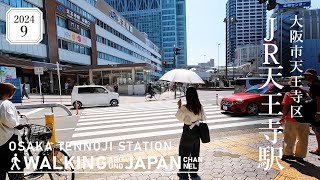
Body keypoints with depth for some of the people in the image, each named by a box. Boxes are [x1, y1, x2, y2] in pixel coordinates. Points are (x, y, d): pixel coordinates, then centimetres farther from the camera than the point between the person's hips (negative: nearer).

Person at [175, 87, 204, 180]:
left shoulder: (185, 108, -22)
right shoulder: (200, 106, -5)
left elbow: (179, 117, -9)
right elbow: (203, 118, 3)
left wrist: (179, 107, -2)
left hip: (188, 133, -5)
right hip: (197, 132, 6)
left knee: (184, 153, 10)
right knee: (195, 153, 19)